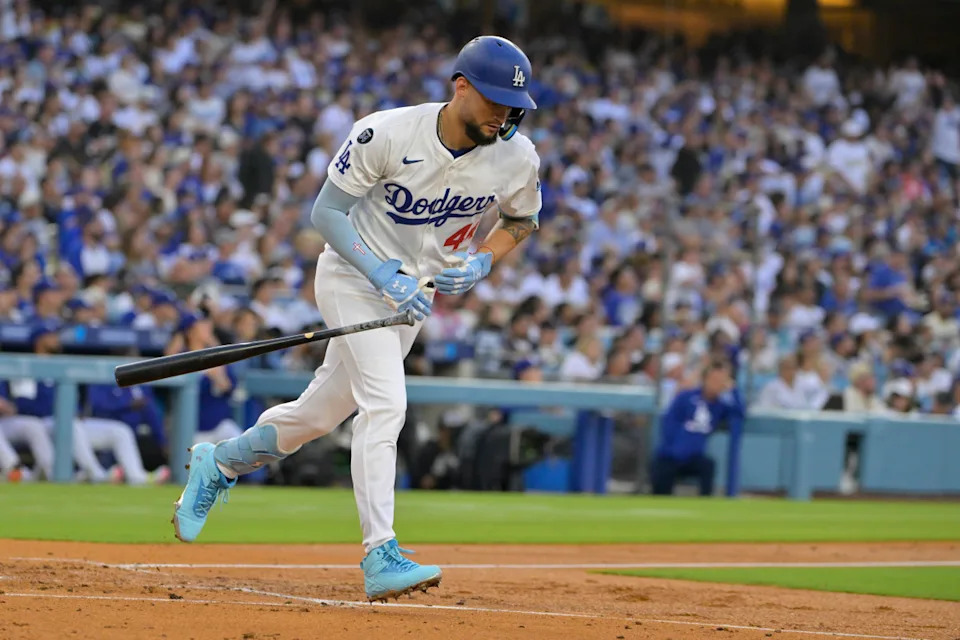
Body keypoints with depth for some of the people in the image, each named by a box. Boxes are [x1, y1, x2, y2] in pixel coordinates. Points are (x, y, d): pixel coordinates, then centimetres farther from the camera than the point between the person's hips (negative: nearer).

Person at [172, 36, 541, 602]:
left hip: (417, 292, 6)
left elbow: (522, 220, 8)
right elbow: (327, 211, -17)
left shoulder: (517, 157, -12)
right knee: (385, 403, -22)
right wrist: (383, 276, -28)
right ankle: (381, 556, -24)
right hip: (355, 274, -6)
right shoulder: (387, 134, -25)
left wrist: (482, 262, -12)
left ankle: (218, 463, 37)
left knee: (323, 412, 13)